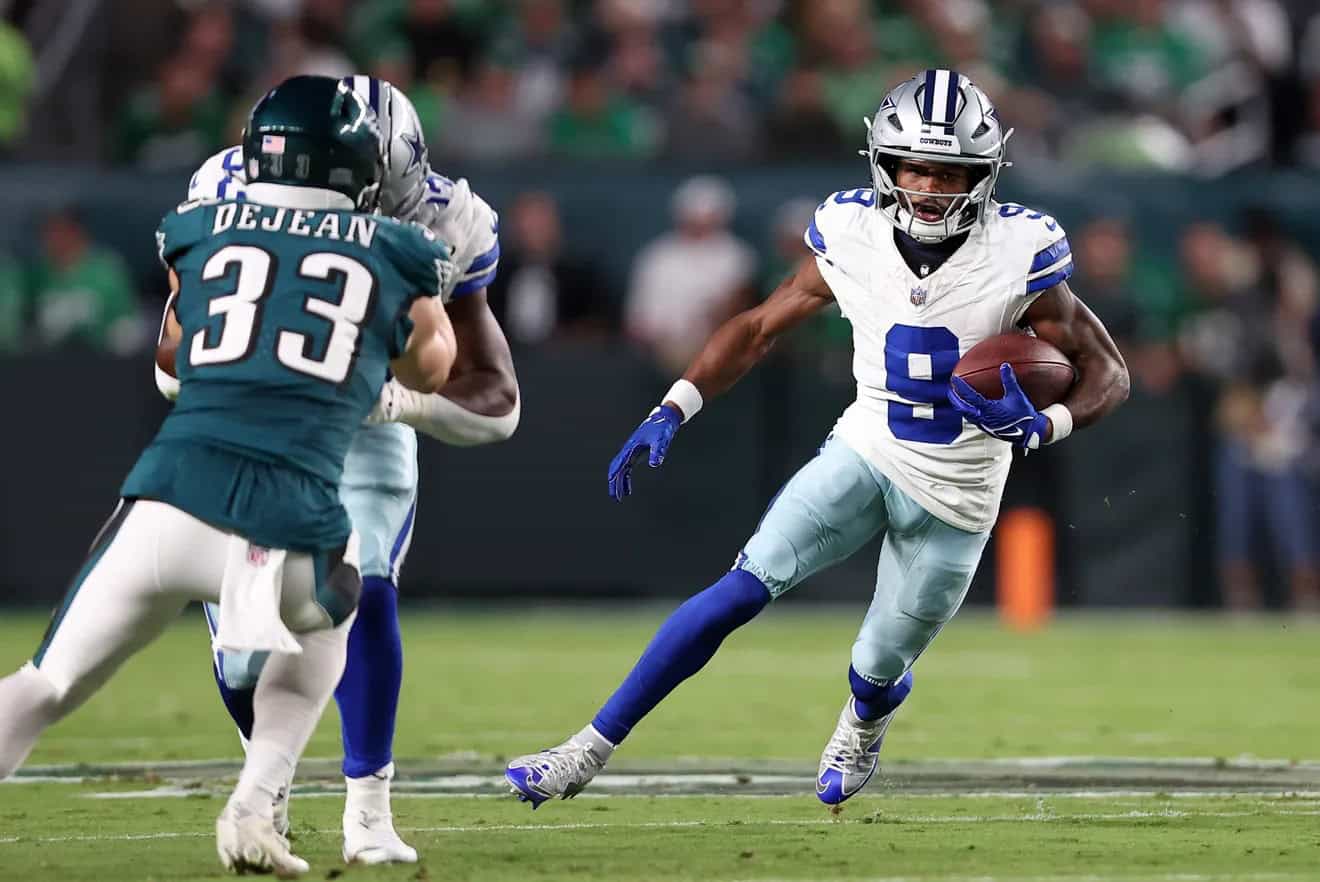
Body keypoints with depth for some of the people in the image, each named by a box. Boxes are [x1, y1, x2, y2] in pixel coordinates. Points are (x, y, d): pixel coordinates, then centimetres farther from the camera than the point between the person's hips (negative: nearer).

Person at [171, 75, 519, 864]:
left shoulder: (438, 235, -26)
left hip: (365, 433, 0)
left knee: (362, 595, -25)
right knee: (245, 654, -5)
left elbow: (496, 402, -20)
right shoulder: (236, 200, -28)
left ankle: (369, 811, -12)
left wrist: (400, 399, -40)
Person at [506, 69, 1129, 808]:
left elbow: (1109, 374, -11)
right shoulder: (853, 236, -10)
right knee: (745, 588, -17)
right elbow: (760, 329, 3)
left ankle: (864, 725, 49)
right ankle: (591, 750, -15)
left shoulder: (1017, 255, -17)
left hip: (955, 498, -1)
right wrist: (672, 411, -9)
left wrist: (1042, 428, -32)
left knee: (877, 674, 8)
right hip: (864, 453, 1)